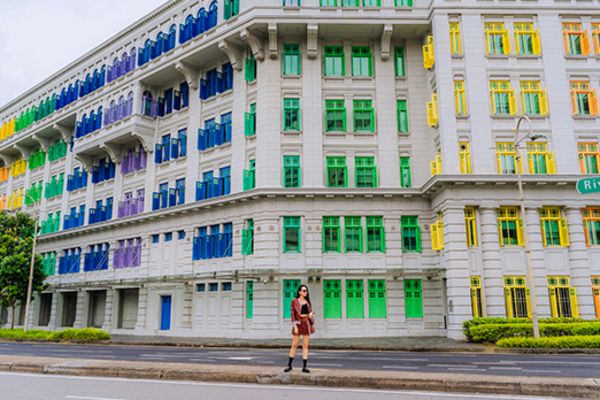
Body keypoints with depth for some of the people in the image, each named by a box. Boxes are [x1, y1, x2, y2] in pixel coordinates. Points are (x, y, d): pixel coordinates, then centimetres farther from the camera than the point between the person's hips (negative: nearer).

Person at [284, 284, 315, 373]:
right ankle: (289, 365, 14)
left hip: (306, 323, 4)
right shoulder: (295, 301, -2)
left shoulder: (307, 302, 10)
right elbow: (293, 314, -5)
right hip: (299, 323, -4)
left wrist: (311, 314, -5)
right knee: (294, 345, 1)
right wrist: (295, 326, -12)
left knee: (305, 346, 3)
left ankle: (304, 367, 6)